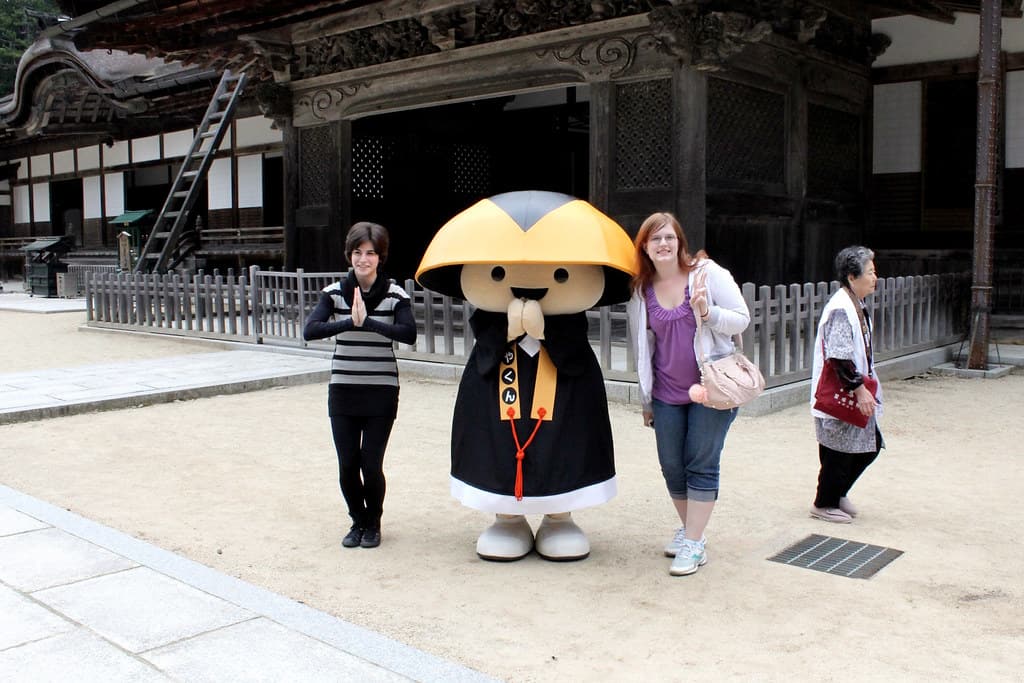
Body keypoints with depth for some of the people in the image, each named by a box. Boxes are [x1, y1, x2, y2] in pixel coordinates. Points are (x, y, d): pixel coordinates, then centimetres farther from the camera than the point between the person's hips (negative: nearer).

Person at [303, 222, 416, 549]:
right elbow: (309, 331, -14)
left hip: (381, 392, -2)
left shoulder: (395, 295, -3)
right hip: (342, 390, 2)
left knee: (371, 464, -2)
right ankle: (358, 521, 29)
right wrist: (350, 322, -28)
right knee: (347, 465, 4)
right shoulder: (334, 293, 1)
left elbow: (409, 334, -20)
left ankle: (373, 523, 25)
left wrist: (367, 321, -30)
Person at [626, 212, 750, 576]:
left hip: (710, 388, -4)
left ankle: (695, 544, 6)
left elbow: (742, 319, -4)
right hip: (667, 394, 4)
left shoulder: (708, 273, -6)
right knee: (672, 466, 8)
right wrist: (646, 400, 17)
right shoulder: (641, 291, 5)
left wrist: (709, 312, -24)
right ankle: (688, 528, 30)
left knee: (701, 464, -3)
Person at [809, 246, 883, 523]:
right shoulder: (840, 309, -20)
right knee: (840, 451, 2)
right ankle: (824, 503, 19)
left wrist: (865, 389, 21)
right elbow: (840, 357, -25)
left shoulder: (856, 307, 13)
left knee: (870, 445, 15)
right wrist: (859, 389, -23)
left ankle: (838, 493, 31)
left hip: (857, 395, 10)